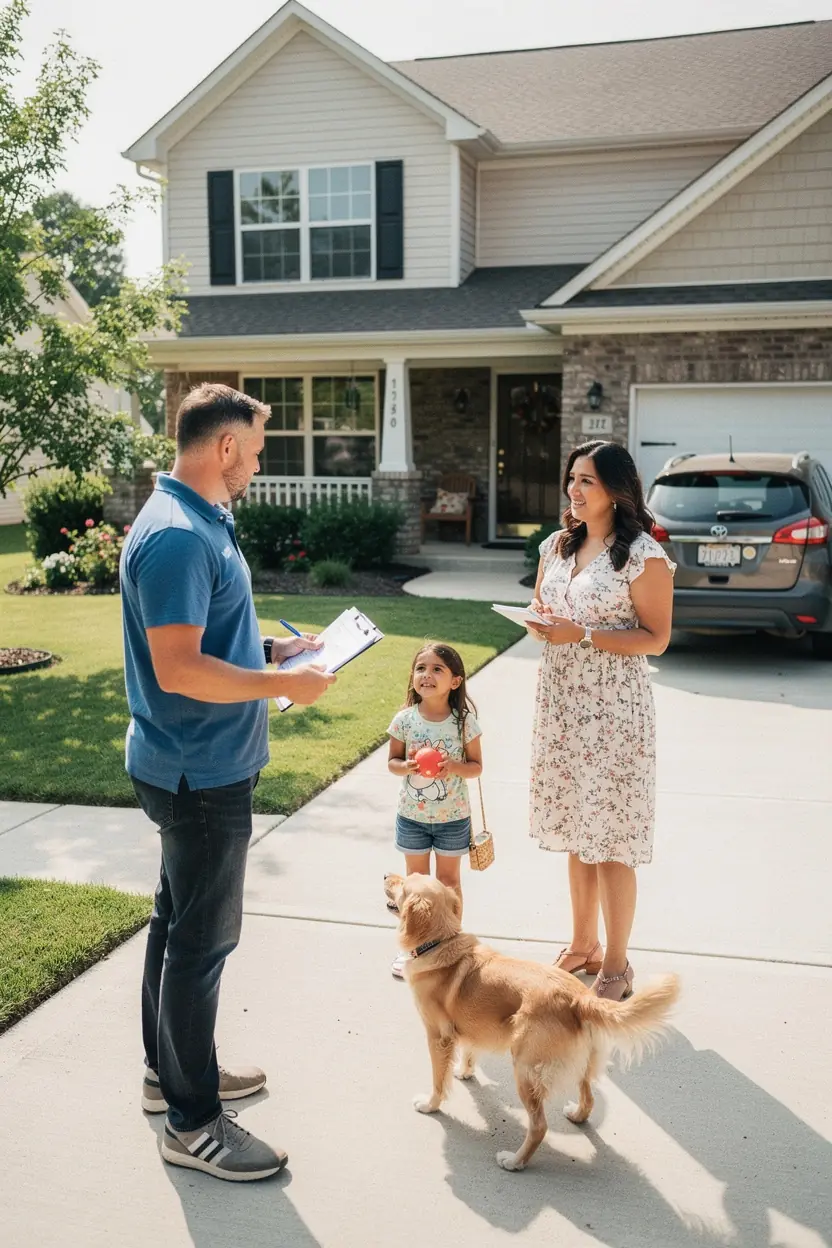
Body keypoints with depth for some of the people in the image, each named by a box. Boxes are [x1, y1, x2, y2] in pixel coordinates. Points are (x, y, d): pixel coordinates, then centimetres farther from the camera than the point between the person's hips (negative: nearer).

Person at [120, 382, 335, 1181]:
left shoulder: (199, 522, 10)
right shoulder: (176, 537, -22)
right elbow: (178, 669, -27)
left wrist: (271, 650, 10)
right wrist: (283, 685, -20)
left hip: (200, 766, 11)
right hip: (201, 771, -10)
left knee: (180, 920, 20)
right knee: (202, 937, 0)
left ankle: (171, 1070, 36)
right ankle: (192, 1122, 13)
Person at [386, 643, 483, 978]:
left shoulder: (464, 721, -13)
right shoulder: (405, 720, -10)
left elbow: (476, 765, -5)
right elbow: (392, 760, 1)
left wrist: (454, 767, -25)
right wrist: (407, 767, -21)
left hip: (452, 817, -1)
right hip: (412, 815, 1)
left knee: (448, 880, 13)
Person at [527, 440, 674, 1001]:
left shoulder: (643, 554, -11)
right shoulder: (558, 545, 9)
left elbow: (656, 638, -12)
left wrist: (583, 635, -20)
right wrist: (537, 621, -5)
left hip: (612, 707, -6)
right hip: (560, 701, 7)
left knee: (611, 841, 0)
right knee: (577, 833, 16)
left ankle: (616, 966, 15)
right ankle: (583, 946, 31)